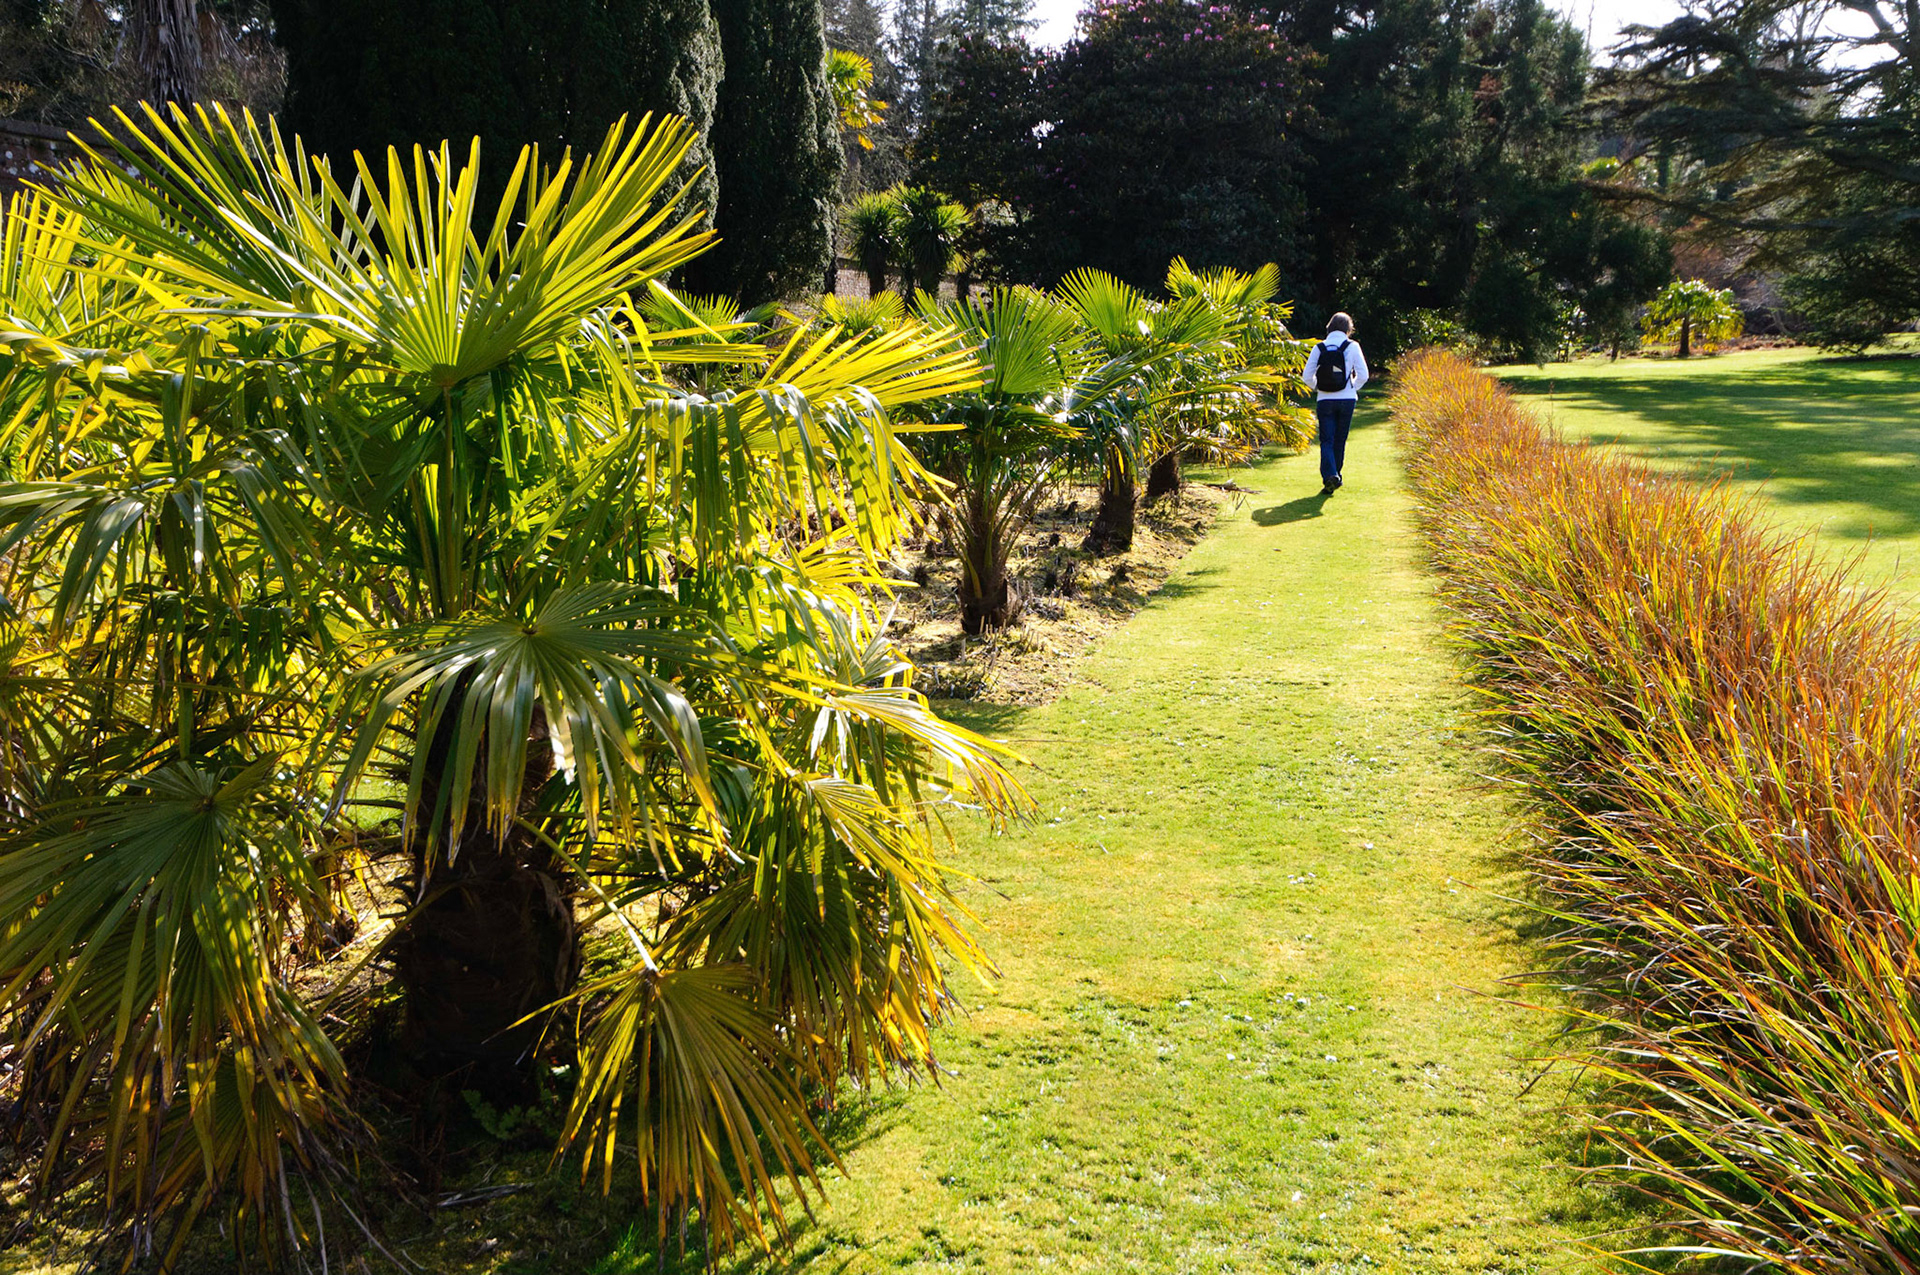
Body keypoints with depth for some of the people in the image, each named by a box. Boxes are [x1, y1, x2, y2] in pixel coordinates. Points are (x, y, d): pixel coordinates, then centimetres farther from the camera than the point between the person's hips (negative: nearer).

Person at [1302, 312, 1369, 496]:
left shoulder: (1319, 348, 0)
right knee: (1340, 441, 11)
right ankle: (1335, 476, 19)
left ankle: (1330, 476, -19)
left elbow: (1308, 376, 0)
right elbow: (1363, 375, -4)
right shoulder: (1352, 346, -3)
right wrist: (1353, 388, 14)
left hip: (1325, 401, 0)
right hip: (1347, 399, 0)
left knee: (1327, 440, 0)